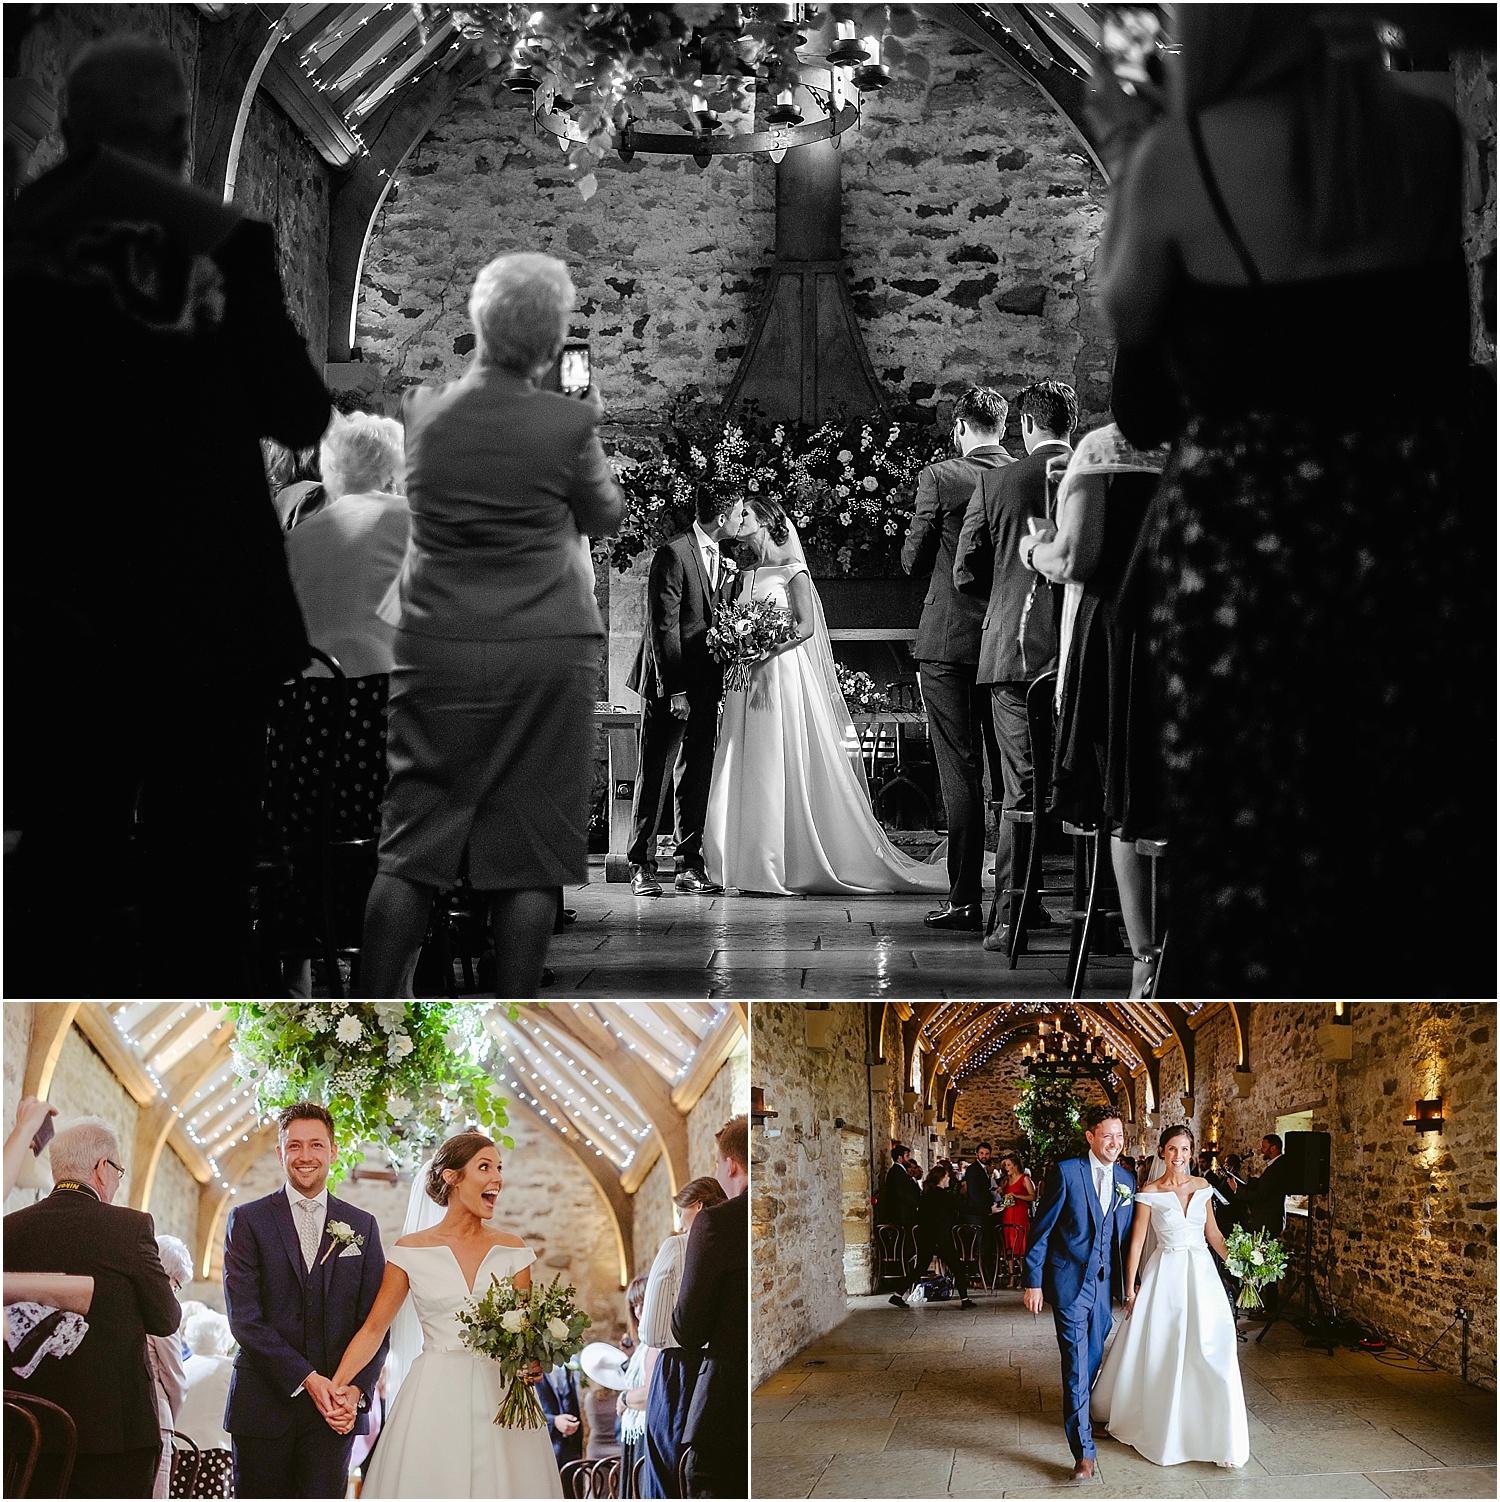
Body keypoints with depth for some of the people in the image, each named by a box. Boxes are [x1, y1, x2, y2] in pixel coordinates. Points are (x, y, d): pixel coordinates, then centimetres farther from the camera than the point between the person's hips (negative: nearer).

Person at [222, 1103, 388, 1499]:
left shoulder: (362, 1226, 11)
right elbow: (244, 1318, -6)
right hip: (264, 1403, -1)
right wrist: (307, 1379, -14)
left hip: (336, 1406, 1)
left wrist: (356, 1389, -9)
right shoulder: (248, 1220, 3)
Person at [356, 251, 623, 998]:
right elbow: (605, 516, 8)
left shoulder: (423, 413, 0)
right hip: (548, 655, -2)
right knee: (530, 858, 4)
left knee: (410, 852, 7)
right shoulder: (568, 424, -8)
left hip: (438, 653, 2)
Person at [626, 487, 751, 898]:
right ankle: (641, 866, 4)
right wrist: (674, 690, -18)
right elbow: (664, 627, -16)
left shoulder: (721, 560, 13)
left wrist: (722, 683, 5)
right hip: (669, 683, -7)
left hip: (705, 686, 7)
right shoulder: (672, 555, -12)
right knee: (655, 774, -1)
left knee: (697, 775, 7)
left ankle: (690, 865, 11)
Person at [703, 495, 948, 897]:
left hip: (783, 671, -6)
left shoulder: (792, 570, -4)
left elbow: (806, 626, -11)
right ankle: (754, 864, 5)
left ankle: (793, 866, -2)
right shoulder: (746, 574, 15)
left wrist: (766, 652, -20)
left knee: (786, 769, -5)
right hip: (748, 679, 6)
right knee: (749, 770, 2)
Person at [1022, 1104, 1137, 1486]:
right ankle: (1083, 1451, -9)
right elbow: (1041, 1230, -8)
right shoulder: (1065, 1172, -10)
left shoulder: (1125, 1180, 7)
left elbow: (1124, 1235, 13)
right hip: (1069, 1282, -5)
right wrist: (1033, 1282, -9)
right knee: (1076, 1363, -9)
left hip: (1104, 1283, 6)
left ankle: (1078, 1411, 43)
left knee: (1094, 1356, 16)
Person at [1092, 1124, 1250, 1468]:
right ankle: (1156, 1425, 24)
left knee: (1211, 1354, -3)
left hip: (1202, 1274, 3)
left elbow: (1213, 1234, 14)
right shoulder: (1149, 1194, -5)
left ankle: (1217, 1434, 7)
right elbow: (1136, 1242, -3)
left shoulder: (1203, 1187, 6)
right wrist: (1130, 1289, -5)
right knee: (1159, 1354, 3)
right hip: (1166, 1276, -2)